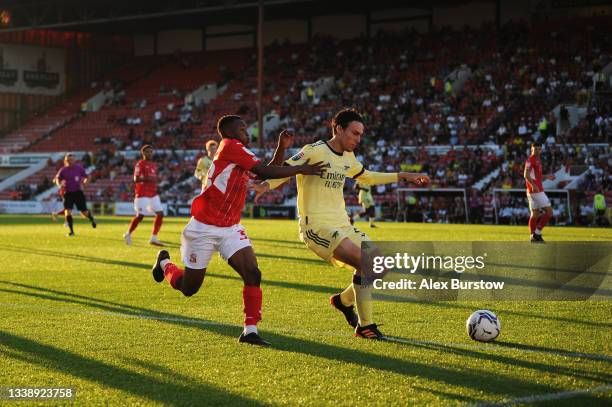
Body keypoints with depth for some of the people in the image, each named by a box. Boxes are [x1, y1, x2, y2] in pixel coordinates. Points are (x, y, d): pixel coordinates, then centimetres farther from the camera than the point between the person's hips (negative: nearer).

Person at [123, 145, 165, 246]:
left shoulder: (154, 165, 15)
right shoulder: (140, 164, -8)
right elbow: (136, 179, -17)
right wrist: (148, 179, -27)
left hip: (153, 194, 8)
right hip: (143, 194, -8)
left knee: (160, 214, 0)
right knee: (140, 216, -8)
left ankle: (153, 238, 5)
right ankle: (128, 234, 14)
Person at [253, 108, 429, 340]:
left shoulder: (348, 157, 14)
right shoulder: (314, 151, -11)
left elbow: (367, 177, 31)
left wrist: (403, 176, 30)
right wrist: (265, 185, -35)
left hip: (342, 225, 9)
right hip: (316, 227, -9)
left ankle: (344, 301, 28)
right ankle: (365, 326, -12)